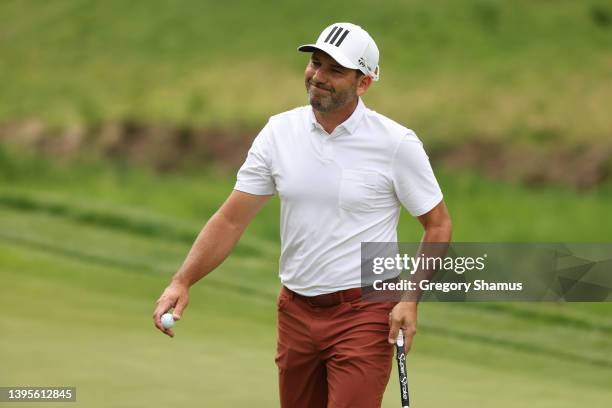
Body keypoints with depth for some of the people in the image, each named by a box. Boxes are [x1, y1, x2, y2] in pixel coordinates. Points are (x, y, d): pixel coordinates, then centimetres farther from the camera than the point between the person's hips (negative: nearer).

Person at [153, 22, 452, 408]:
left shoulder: (397, 143, -10)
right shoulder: (279, 132, 1)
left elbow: (438, 224, -1)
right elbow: (232, 219, 2)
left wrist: (411, 299, -12)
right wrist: (182, 282, -9)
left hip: (363, 314, -5)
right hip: (296, 312, 5)